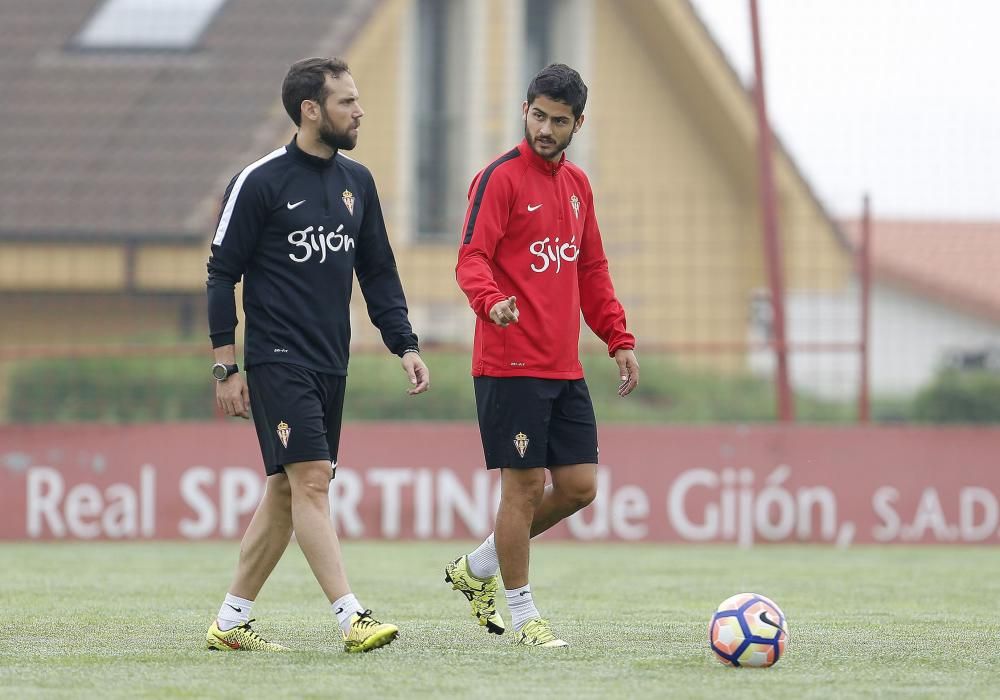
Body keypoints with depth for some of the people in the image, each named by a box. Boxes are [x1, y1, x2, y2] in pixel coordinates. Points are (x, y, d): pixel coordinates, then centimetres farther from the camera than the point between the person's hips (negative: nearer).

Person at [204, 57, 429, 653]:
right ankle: (353, 619, -21)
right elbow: (222, 273, -5)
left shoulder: (357, 182, 11)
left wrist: (405, 345, 7)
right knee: (311, 481, -15)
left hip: (331, 365, 7)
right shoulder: (260, 183, -8)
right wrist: (227, 367, -8)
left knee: (286, 491, 8)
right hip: (277, 359, -7)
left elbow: (378, 272, 18)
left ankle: (231, 622, 17)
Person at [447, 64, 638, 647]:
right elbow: (472, 259, -16)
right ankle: (523, 614, 9)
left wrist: (619, 338, 16)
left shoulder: (577, 185, 16)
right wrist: (491, 301, -36)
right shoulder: (500, 179, -7)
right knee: (525, 485, -4)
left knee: (580, 486, 5)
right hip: (510, 365, -7)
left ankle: (477, 569, 22)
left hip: (564, 367, 7)